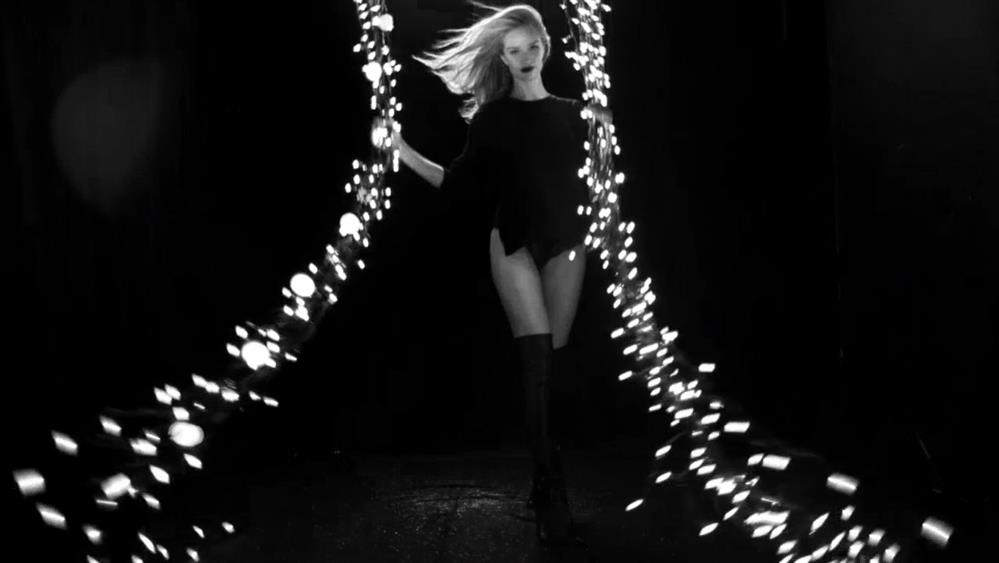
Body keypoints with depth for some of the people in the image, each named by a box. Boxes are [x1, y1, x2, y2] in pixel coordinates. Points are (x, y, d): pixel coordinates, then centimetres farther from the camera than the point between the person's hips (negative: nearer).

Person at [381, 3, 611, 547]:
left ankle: (543, 485, 13)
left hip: (564, 243, 2)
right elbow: (458, 180, 5)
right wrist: (402, 150, 0)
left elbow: (589, 180, 13)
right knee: (536, 365, -14)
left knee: (551, 365, 2)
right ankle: (551, 499, -17)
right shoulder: (492, 116, 7)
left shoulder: (572, 113, 12)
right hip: (514, 243, -2)